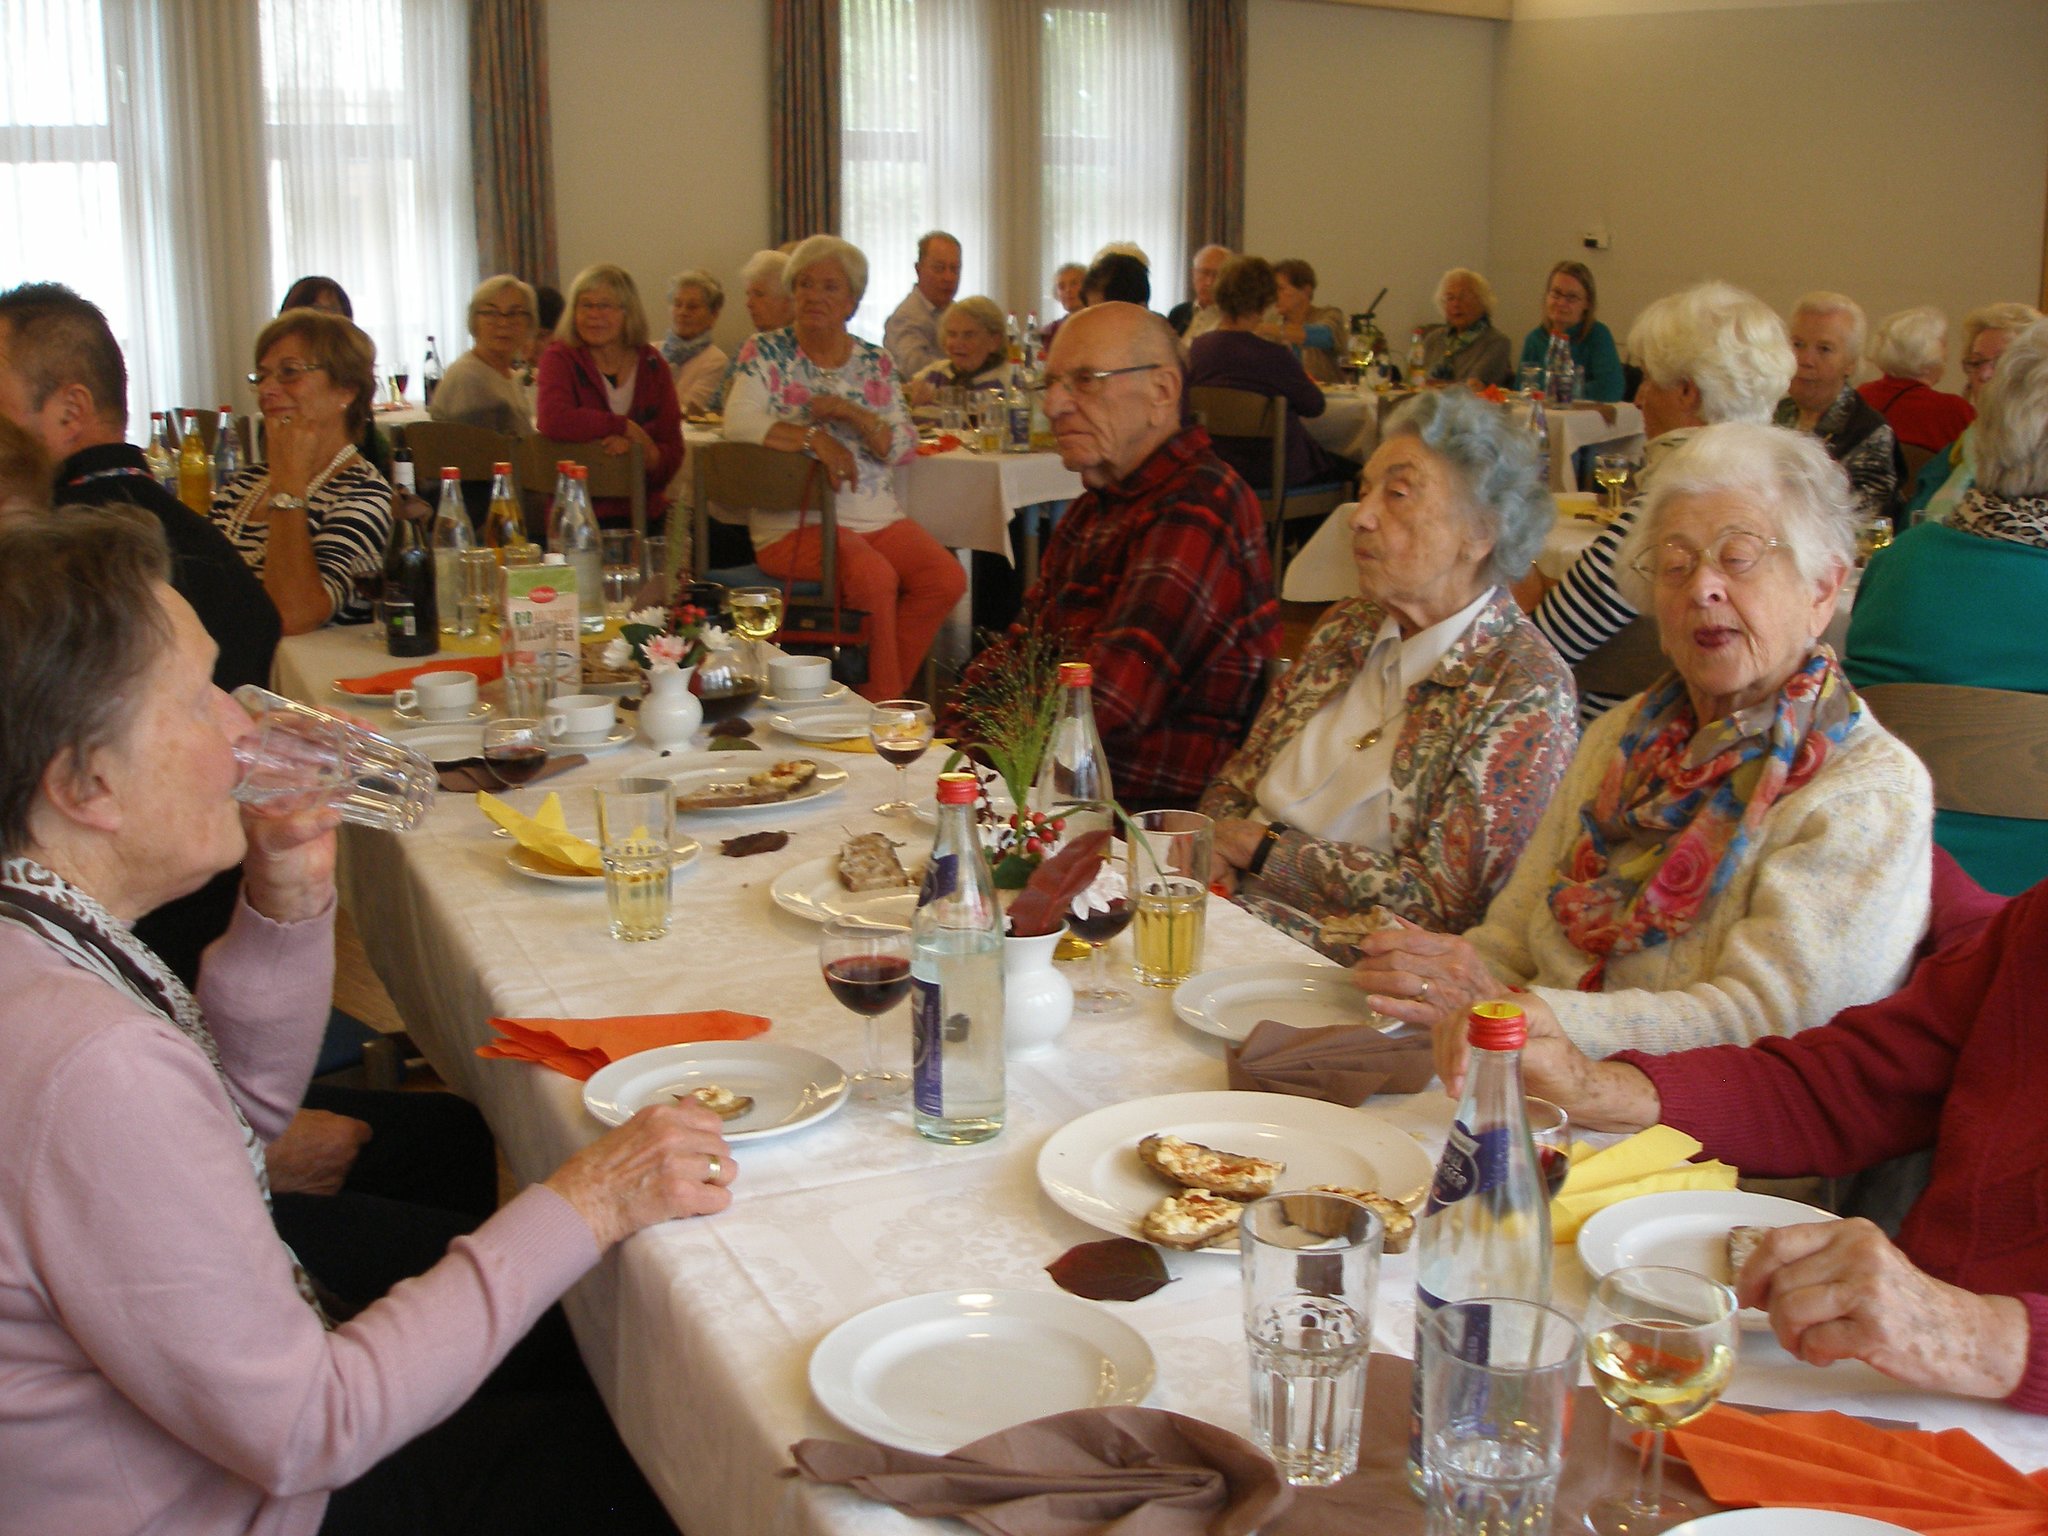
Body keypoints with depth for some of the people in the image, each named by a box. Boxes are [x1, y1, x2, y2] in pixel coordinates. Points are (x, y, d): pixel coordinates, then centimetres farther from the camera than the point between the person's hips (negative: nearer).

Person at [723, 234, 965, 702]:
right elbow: (737, 424, -13)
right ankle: (884, 700, -13)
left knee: (946, 579, -20)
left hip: (879, 518, 5)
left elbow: (904, 447, 4)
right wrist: (815, 437, -21)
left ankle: (878, 697, -6)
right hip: (795, 523, -4)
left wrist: (851, 414, -13)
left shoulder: (876, 363, 13)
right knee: (874, 576, -31)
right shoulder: (765, 354, 3)